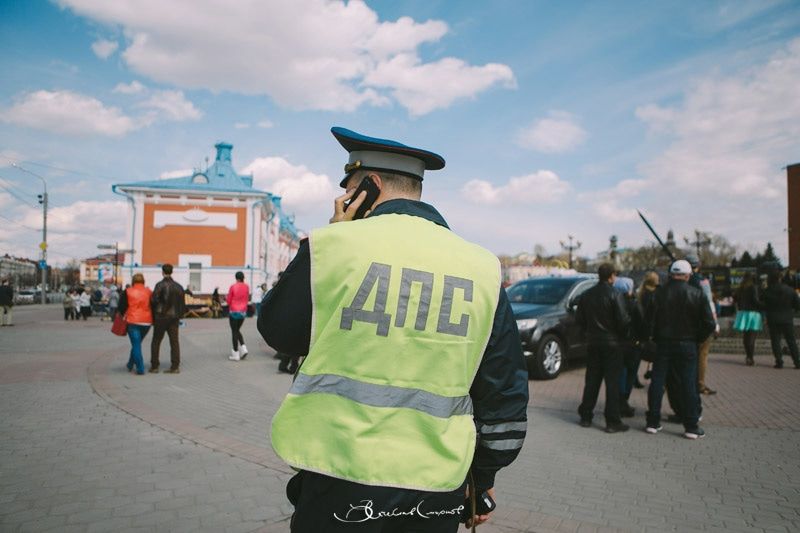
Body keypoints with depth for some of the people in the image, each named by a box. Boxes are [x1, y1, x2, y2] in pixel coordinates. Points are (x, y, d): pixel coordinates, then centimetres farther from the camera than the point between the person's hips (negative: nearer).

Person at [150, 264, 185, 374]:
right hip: (174, 317, 4)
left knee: (156, 341, 8)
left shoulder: (160, 285, -10)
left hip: (161, 317, -4)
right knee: (174, 341, 5)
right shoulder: (178, 286, 7)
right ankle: (175, 366, 2)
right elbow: (182, 304, 9)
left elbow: (154, 300, -17)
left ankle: (154, 366, 10)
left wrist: (154, 315, -3)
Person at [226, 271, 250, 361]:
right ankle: (243, 348, 5)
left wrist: (226, 297, 15)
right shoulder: (246, 287, 0)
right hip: (243, 312, 4)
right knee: (237, 330, 20)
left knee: (234, 332, 3)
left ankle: (236, 354, 4)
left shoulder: (233, 287, -11)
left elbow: (228, 301, -6)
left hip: (234, 312, -4)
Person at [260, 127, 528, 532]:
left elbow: (277, 330, 6)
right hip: (437, 487, 3)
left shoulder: (334, 244, -11)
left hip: (341, 479, -3)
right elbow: (506, 397, 5)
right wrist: (484, 475, 18)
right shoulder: (481, 269, -1)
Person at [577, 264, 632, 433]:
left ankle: (586, 416, 18)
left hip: (592, 343, 5)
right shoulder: (614, 295, -13)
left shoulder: (587, 295, 4)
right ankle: (612, 421, 3)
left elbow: (579, 319, 7)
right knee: (612, 382, 1)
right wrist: (623, 336, 1)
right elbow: (623, 320, -16)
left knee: (592, 380, 13)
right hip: (612, 343, -5)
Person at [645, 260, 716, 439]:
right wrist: (697, 339, 7)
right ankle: (691, 427, 10)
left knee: (657, 382, 8)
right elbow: (709, 324, -6)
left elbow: (650, 320, -7)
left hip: (663, 344, 1)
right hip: (687, 345, -1)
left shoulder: (660, 293, -5)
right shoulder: (697, 294, -6)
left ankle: (653, 422, 12)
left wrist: (655, 337, 8)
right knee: (689, 384, 6)